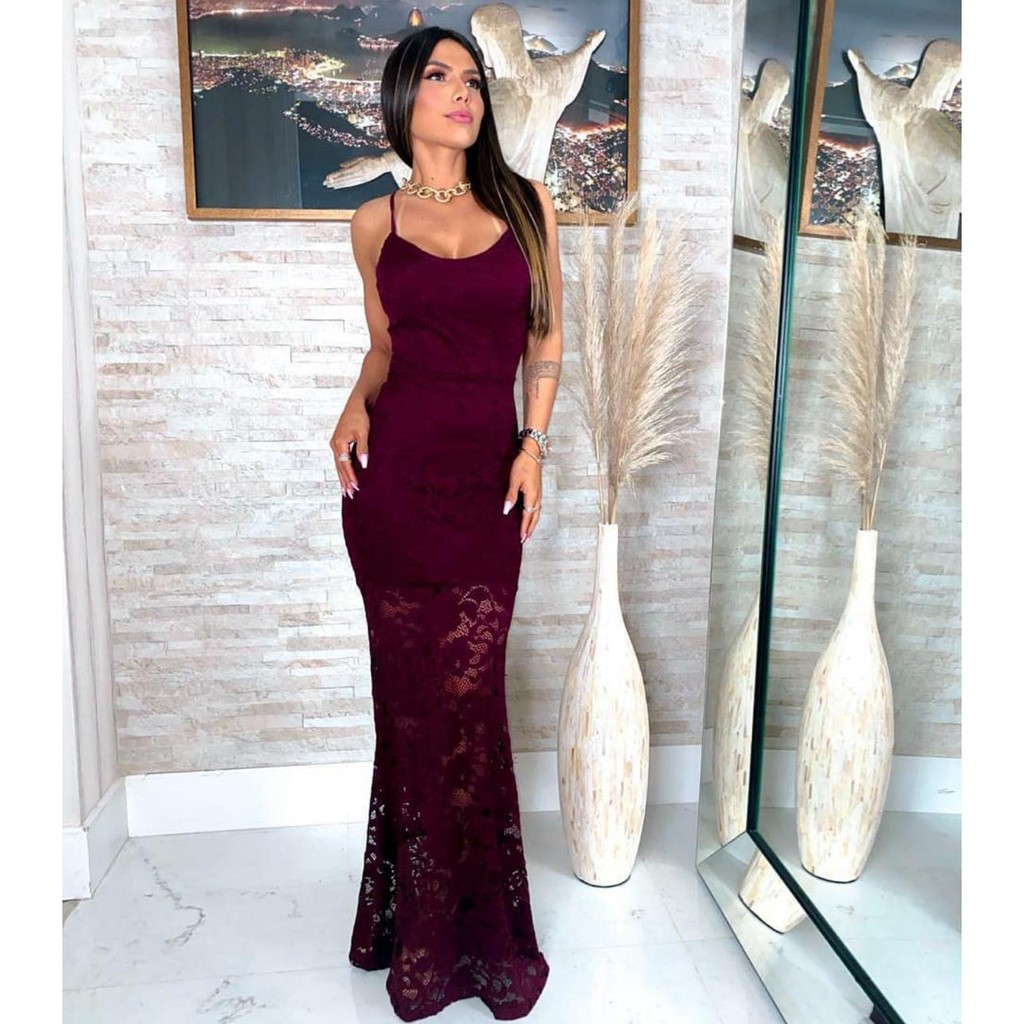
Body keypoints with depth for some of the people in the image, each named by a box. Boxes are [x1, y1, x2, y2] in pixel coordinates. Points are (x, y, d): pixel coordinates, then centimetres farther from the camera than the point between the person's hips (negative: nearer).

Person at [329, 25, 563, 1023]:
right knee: (413, 693, 5)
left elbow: (545, 335, 10)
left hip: (488, 473, 0)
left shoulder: (525, 204, 8)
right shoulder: (376, 220, 9)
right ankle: (421, 919, 26)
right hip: (394, 469, 1)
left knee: (467, 698, 1)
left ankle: (472, 921, 24)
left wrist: (533, 445, -2)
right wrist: (356, 404, -4)